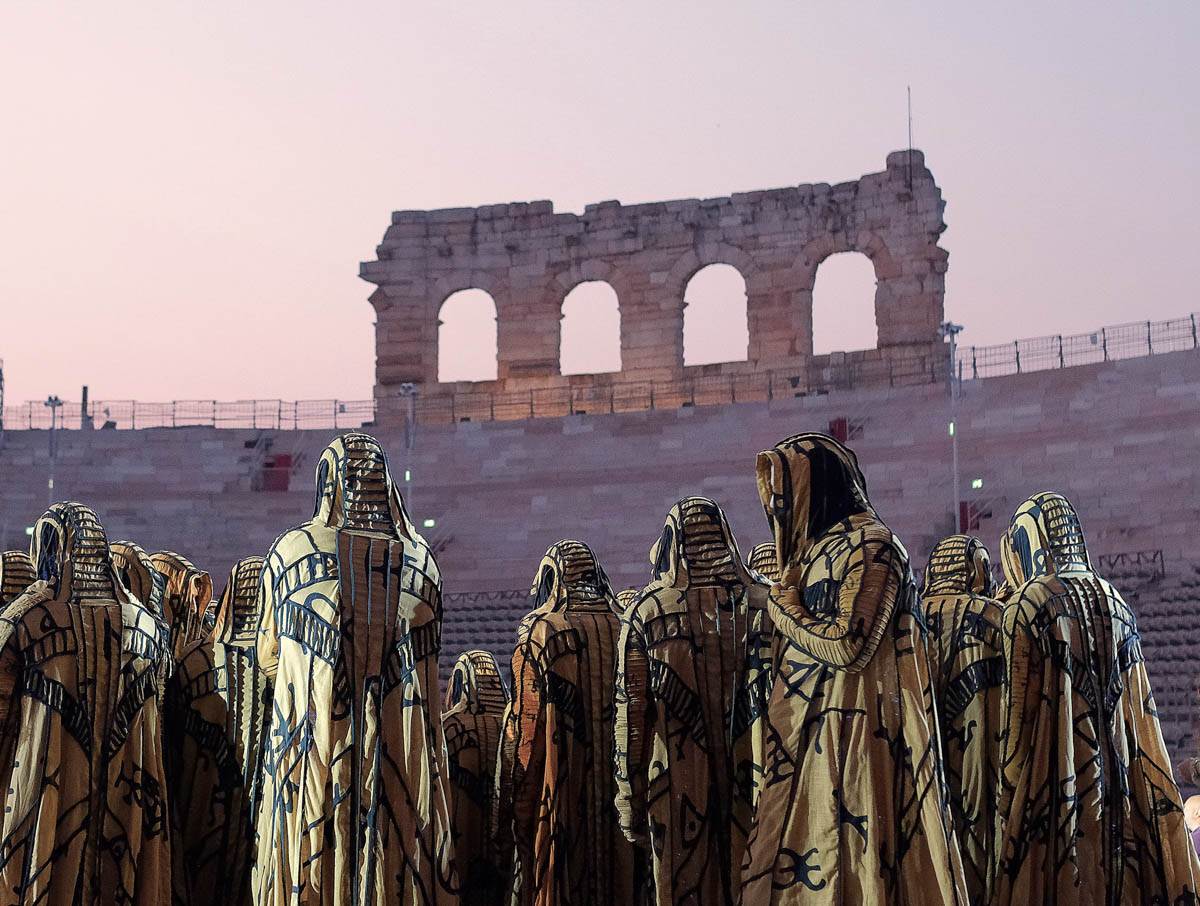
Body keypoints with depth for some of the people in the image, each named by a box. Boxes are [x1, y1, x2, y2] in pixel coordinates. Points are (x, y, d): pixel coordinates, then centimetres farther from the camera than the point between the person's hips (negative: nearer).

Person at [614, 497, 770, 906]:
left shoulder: (645, 613, -1)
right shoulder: (764, 604, 1)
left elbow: (630, 715, -2)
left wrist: (631, 807, 4)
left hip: (676, 794, -1)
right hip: (750, 792, 1)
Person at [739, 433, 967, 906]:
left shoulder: (869, 546, -11)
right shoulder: (819, 545, 16)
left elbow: (850, 647, -20)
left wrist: (783, 605, -8)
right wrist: (786, 601, 8)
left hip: (853, 738, -9)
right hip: (811, 742, 9)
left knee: (849, 864, -5)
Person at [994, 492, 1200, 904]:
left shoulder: (1026, 606, -8)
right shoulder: (1114, 602, 9)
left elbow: (1018, 710, -9)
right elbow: (1140, 704, 11)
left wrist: (1008, 789, -2)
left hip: (1055, 778, -5)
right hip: (1116, 774, 6)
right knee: (1118, 870, 9)